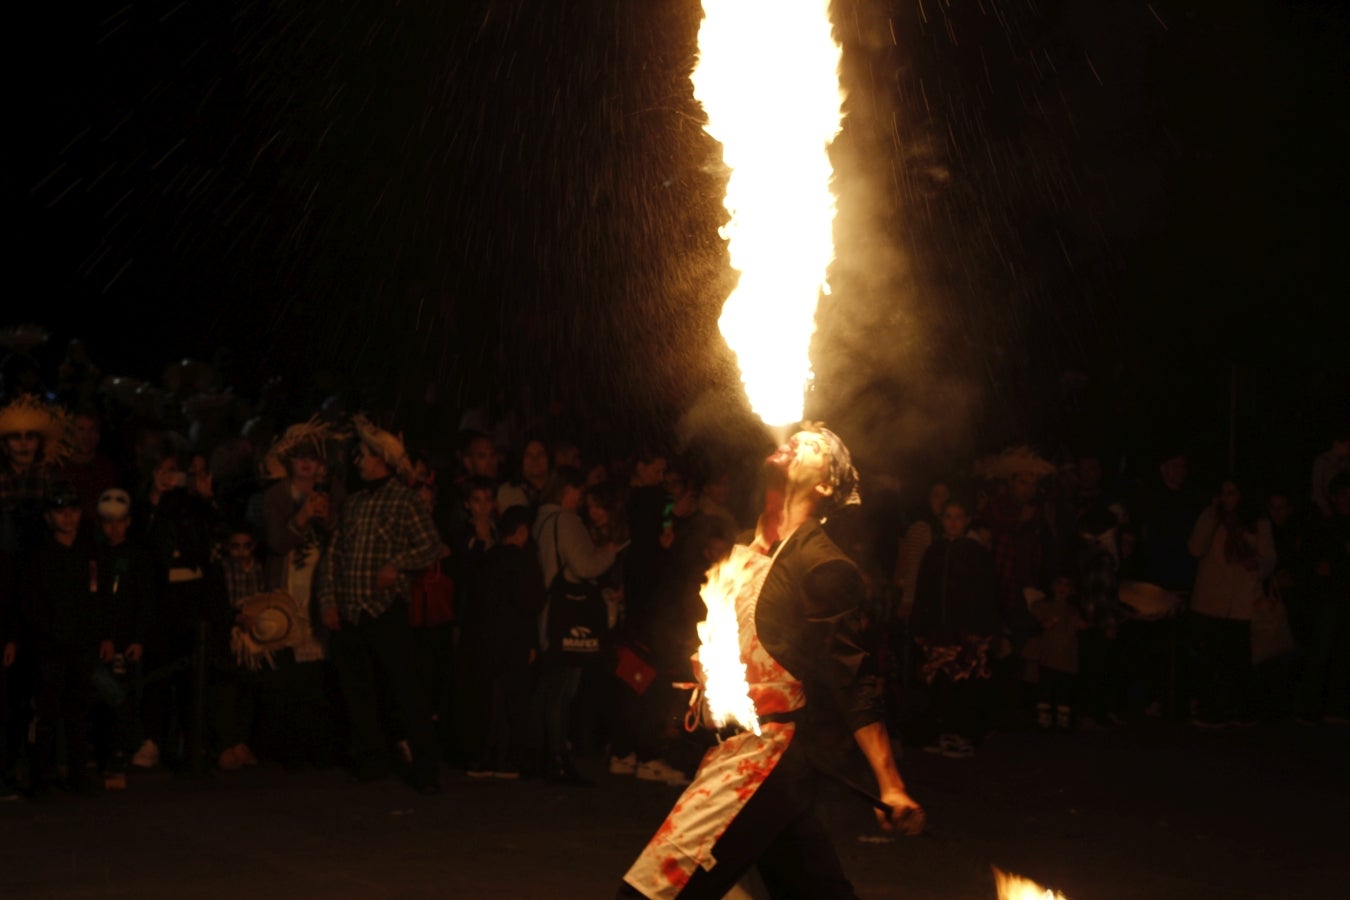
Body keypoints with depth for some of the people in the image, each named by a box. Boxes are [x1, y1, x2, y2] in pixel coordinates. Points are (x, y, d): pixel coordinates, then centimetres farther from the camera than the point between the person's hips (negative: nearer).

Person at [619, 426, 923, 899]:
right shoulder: (741, 552, 13)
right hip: (730, 749, 9)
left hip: (764, 761, -9)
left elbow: (854, 683, -16)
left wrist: (890, 785, -22)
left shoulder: (824, 566, -11)